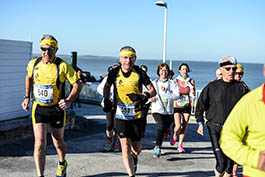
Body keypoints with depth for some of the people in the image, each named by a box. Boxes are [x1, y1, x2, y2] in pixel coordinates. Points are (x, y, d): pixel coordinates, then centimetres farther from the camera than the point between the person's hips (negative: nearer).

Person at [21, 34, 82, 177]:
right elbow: (29, 77, 19)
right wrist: (27, 97, 11)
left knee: (58, 142, 15)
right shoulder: (33, 63, -3)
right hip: (38, 108, 2)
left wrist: (69, 100, -24)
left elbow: (77, 85, -9)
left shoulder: (63, 66, -15)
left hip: (57, 108, -1)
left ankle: (62, 164, 46)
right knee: (40, 143, -10)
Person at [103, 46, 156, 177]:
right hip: (120, 115, -1)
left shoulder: (140, 73, -7)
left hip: (136, 115, 1)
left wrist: (142, 96, -20)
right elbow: (107, 86, 17)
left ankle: (134, 157, 49)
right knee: (125, 147, -10)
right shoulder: (114, 73, -4)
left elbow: (152, 91, -1)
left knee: (137, 148, 13)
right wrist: (106, 100, 2)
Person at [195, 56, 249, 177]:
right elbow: (200, 105, 7)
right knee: (221, 162, -11)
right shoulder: (212, 87, -2)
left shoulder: (241, 88, 1)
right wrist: (200, 123, 1)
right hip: (215, 128, -2)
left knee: (230, 163, 7)